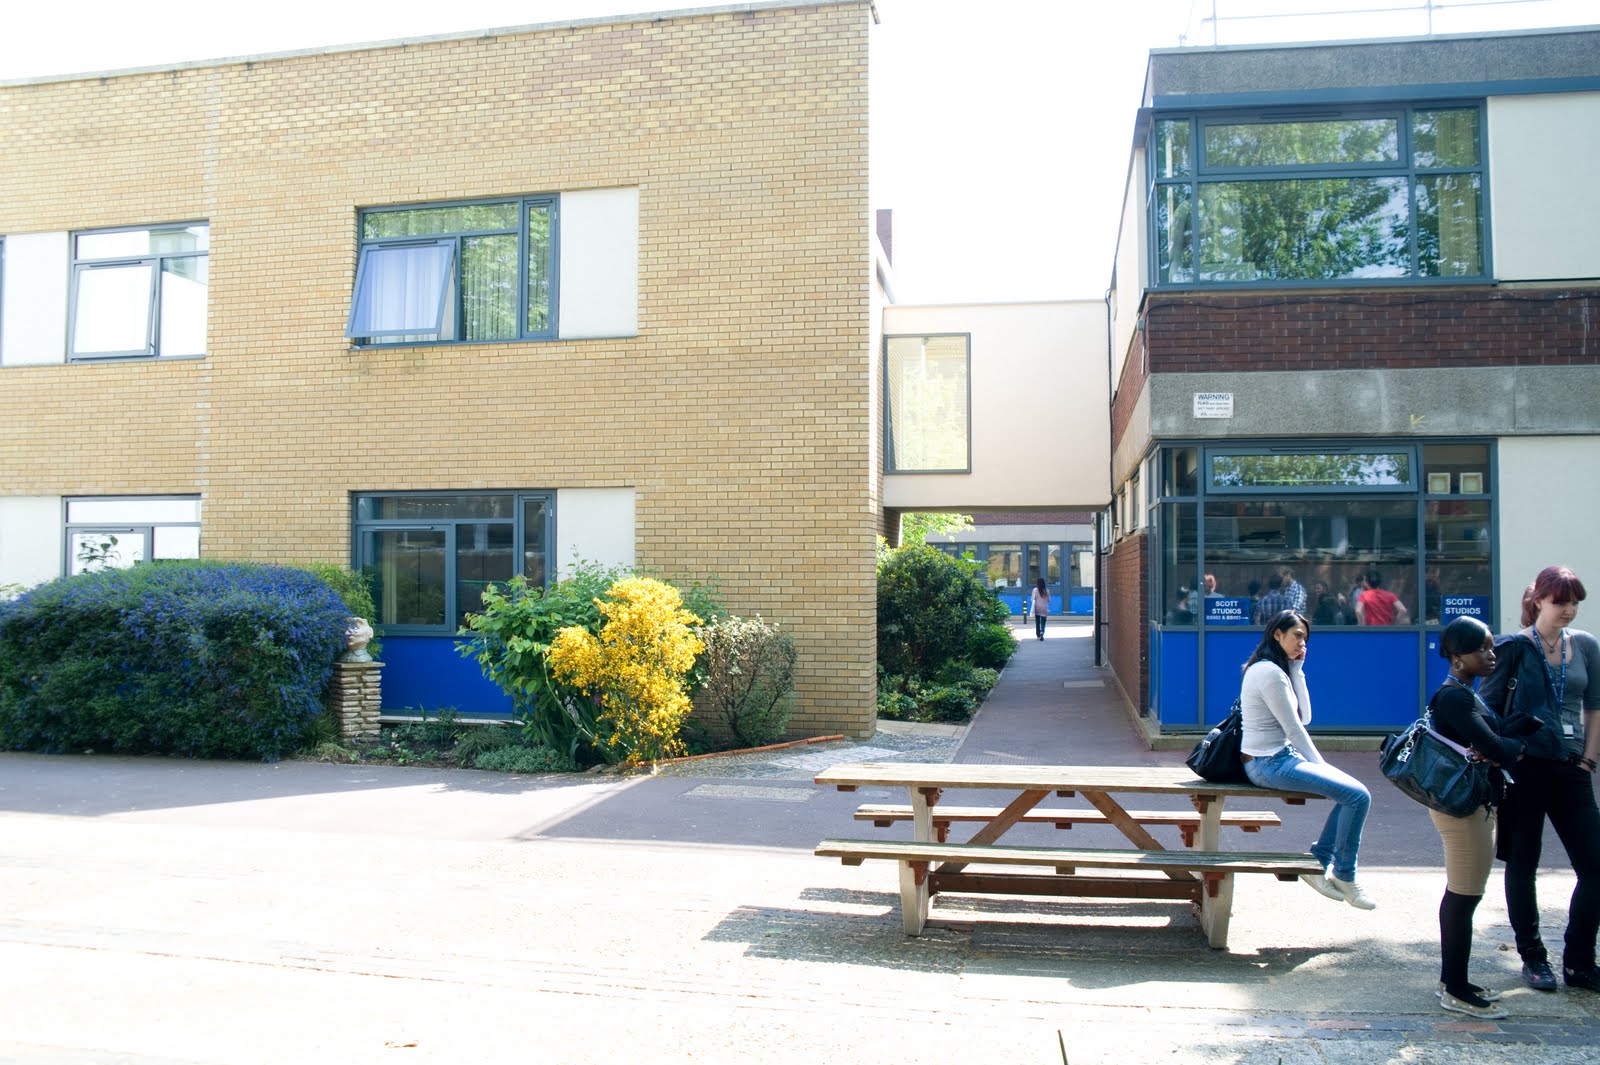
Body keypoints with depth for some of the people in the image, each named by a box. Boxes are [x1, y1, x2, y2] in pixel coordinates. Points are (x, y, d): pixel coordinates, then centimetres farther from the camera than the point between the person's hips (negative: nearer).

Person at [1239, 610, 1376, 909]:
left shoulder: (1269, 669, 14)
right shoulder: (1270, 673, -18)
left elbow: (1304, 717, 9)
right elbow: (1295, 729, -16)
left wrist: (1297, 670, 4)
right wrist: (1320, 766, -5)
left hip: (1277, 757, 11)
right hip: (1270, 763, -11)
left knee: (1351, 790, 10)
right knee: (1357, 796, -15)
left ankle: (1318, 862, 13)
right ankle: (1343, 875, 0)